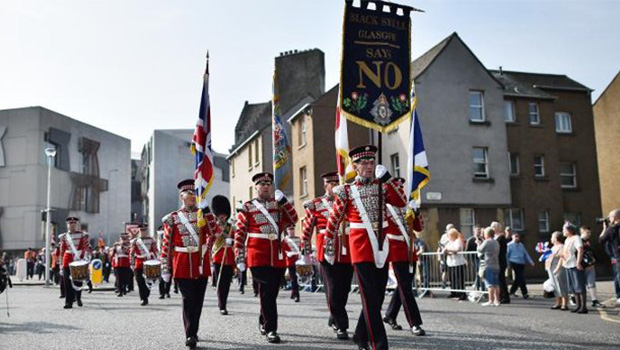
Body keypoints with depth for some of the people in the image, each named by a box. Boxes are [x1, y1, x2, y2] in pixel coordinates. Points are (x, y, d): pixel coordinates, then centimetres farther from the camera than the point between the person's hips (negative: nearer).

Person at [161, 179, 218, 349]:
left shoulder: (204, 214, 8)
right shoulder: (173, 218, 4)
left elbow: (215, 235, -6)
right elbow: (166, 244, 3)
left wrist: (206, 213, -13)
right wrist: (165, 268, -1)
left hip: (201, 263, 2)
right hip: (182, 264, -2)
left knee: (198, 299, 8)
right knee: (188, 299, -9)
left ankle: (192, 332, 24)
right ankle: (190, 336, -7)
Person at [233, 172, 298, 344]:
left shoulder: (279, 205, 13)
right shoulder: (247, 207, 3)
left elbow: (293, 220, -1)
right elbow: (239, 233, 1)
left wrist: (283, 200, -9)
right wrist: (239, 257, -6)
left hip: (278, 257, 4)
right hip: (258, 258, -4)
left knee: (272, 292, 13)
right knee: (267, 292, -9)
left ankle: (263, 322, 34)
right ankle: (270, 330, -2)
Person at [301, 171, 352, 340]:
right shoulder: (315, 205, 2)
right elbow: (307, 229, 7)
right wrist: (305, 249, 8)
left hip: (347, 254, 4)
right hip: (327, 253, -3)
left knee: (344, 290, 11)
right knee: (333, 291, -4)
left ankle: (334, 318, 33)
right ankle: (341, 326, 4)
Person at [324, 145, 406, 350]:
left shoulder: (381, 186, 10)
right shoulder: (346, 191, 1)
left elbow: (401, 202, -5)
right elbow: (333, 222, 4)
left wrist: (387, 178, -10)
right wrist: (329, 249, 5)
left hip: (381, 247, 5)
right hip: (361, 249, -4)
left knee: (378, 296, 11)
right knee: (370, 298, -6)